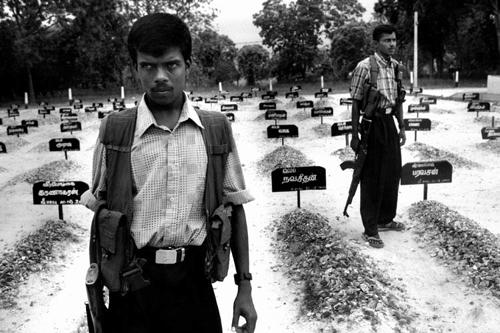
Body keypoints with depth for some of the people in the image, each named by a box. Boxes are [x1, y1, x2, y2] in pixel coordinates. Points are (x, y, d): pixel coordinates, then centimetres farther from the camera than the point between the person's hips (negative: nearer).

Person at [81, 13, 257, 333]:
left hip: (194, 280, 1)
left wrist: (244, 286, 3)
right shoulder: (114, 130, -3)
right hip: (132, 283, -1)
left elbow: (234, 209, 4)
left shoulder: (216, 129, -1)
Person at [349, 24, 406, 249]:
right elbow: (356, 103, -12)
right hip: (372, 123, -7)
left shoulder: (396, 66, 8)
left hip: (389, 122, 7)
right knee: (372, 178, -1)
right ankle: (370, 230, 9)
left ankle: (386, 218, 34)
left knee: (393, 172, 15)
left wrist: (401, 127, 15)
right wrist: (355, 135, -13)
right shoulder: (365, 67, -13)